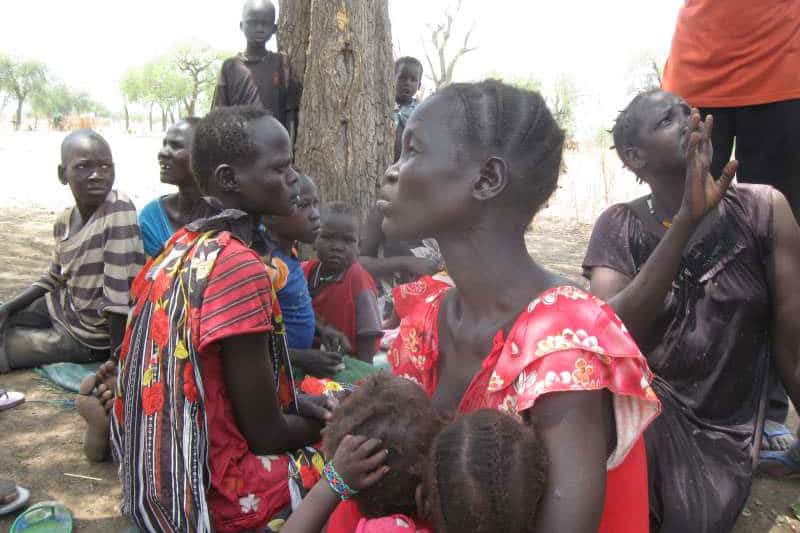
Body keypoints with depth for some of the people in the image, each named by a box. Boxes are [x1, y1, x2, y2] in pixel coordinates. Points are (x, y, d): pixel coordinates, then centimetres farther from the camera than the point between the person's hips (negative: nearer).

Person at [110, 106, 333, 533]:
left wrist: (303, 403, 6)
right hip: (211, 495, -8)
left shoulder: (182, 245, 1)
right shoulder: (240, 267, -25)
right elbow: (266, 434, -19)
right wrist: (332, 424, 0)